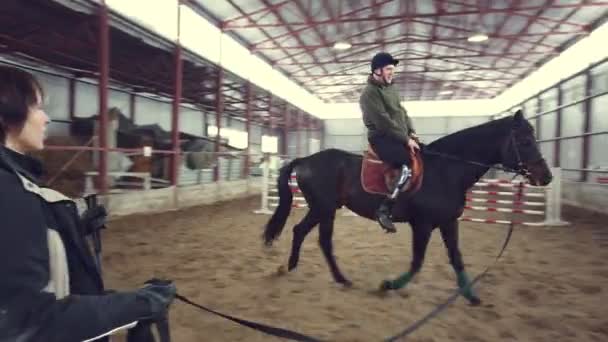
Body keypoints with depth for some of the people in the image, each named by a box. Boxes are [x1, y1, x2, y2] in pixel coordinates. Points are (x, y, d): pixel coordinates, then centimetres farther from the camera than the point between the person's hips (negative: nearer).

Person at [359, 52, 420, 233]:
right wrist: (406, 139, -18)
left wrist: (411, 132, 5)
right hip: (382, 139, -9)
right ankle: (384, 209, -22)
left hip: (400, 137, 9)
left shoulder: (391, 87, 17)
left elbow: (403, 112, 20)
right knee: (410, 166, -28)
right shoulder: (370, 93, -11)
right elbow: (384, 122, -19)